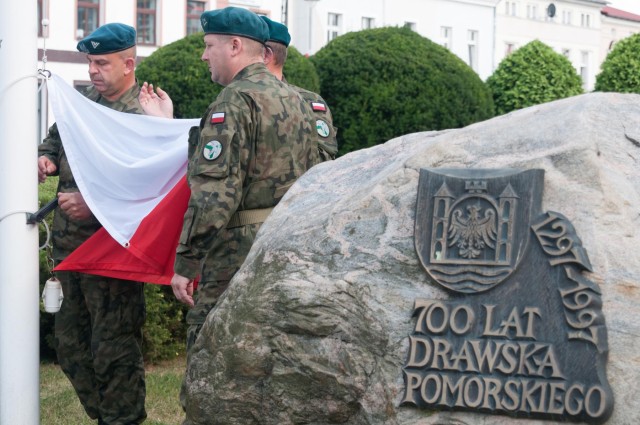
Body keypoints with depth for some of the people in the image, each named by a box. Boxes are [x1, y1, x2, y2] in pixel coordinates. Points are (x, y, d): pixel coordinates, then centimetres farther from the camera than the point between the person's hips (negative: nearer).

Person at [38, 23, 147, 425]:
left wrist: (95, 204, -28)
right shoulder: (83, 101, 10)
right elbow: (55, 138, 26)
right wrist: (46, 158, 4)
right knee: (71, 345, 17)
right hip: (69, 244, 9)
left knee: (113, 351, -2)